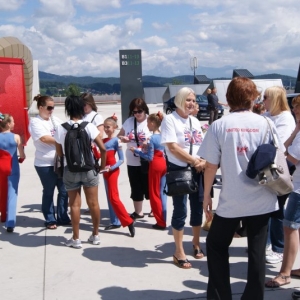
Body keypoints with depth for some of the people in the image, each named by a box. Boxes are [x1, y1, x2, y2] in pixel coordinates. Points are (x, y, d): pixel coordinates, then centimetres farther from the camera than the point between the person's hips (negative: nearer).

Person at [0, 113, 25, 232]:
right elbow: (22, 155, -8)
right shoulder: (16, 137, -10)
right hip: (12, 169, -3)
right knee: (12, 196, -1)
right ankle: (10, 224, -7)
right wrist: (20, 159, 13)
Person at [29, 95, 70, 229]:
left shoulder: (55, 120, 11)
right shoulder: (35, 122, -9)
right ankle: (50, 220, 21)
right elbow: (45, 138, -20)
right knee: (48, 192, 7)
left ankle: (62, 217, 25)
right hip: (45, 164, -6)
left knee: (64, 190, 11)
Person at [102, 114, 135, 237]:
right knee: (109, 197, 9)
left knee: (113, 197, -12)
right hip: (105, 171, 8)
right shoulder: (103, 140, 10)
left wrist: (111, 167, -22)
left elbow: (121, 159, -13)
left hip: (112, 171, -8)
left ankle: (129, 222, -10)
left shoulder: (116, 141, -11)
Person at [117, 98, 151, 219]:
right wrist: (122, 138, -8)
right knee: (136, 188, 12)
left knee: (149, 187, 5)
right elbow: (119, 135, 14)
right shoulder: (128, 121, 6)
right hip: (132, 161, 4)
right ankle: (138, 211, 26)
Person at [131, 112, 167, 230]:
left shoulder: (152, 138, -15)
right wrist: (147, 146, 13)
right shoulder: (163, 135, 6)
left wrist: (137, 151, -6)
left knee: (154, 194, 3)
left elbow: (150, 157, -14)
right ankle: (163, 221, 14)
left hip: (155, 165, -7)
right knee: (162, 193, 10)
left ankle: (160, 222, 6)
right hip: (163, 164, 7)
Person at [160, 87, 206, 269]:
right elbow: (172, 147, -16)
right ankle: (179, 252, 9)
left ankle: (196, 243, 33)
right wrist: (194, 161, -15)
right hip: (179, 170, -6)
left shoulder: (195, 121, 12)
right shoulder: (170, 119, -8)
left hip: (198, 170, 6)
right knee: (180, 210, -2)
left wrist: (203, 162, -9)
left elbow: (203, 145, 11)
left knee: (198, 207, 13)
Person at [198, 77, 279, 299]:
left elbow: (211, 166, -5)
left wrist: (206, 196, 6)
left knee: (216, 246, 17)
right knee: (257, 252, 11)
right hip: (262, 200, 2)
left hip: (231, 201, -1)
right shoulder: (266, 124, -2)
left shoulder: (219, 126, -6)